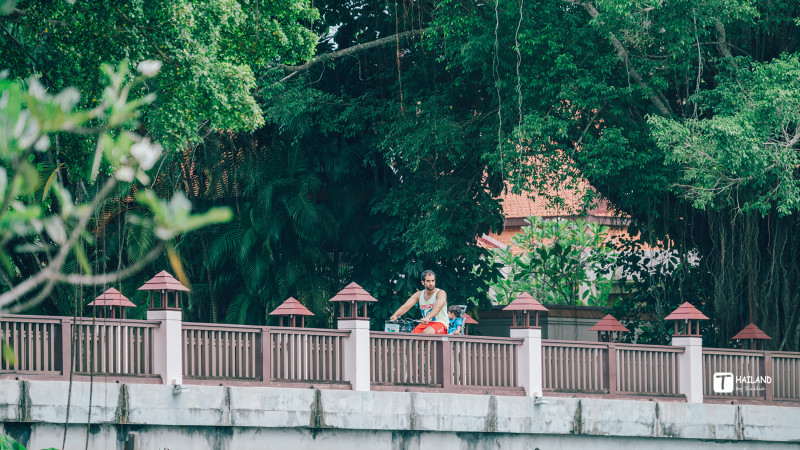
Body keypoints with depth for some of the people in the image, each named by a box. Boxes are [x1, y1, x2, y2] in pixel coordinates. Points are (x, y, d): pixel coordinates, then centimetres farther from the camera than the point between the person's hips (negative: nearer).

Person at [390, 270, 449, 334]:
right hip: (425, 324, 5)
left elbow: (438, 307, -30)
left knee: (427, 332, -36)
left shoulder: (441, 293, -9)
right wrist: (395, 316, -26)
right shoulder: (419, 294, 7)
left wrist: (427, 318, -49)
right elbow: (406, 306, -5)